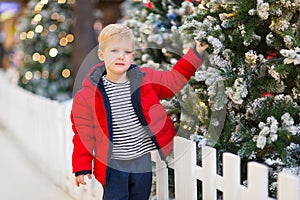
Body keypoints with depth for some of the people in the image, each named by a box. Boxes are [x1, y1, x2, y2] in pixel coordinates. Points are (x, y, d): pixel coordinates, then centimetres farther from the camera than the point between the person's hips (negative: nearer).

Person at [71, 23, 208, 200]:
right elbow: (84, 132, -4)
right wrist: (82, 166, -4)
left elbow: (173, 80, 13)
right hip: (113, 165, -3)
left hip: (143, 161, 3)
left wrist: (195, 54, 8)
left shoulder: (145, 78, -1)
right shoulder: (88, 94, -10)